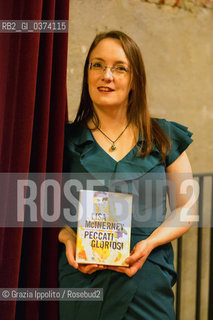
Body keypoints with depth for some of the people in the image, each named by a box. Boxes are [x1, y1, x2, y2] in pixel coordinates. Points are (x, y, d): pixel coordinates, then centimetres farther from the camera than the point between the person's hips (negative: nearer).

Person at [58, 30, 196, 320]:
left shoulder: (164, 138, 4)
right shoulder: (67, 140, 3)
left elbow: (185, 207, 6)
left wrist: (150, 242, -10)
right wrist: (68, 237, -10)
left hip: (147, 283, 0)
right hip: (82, 280, 0)